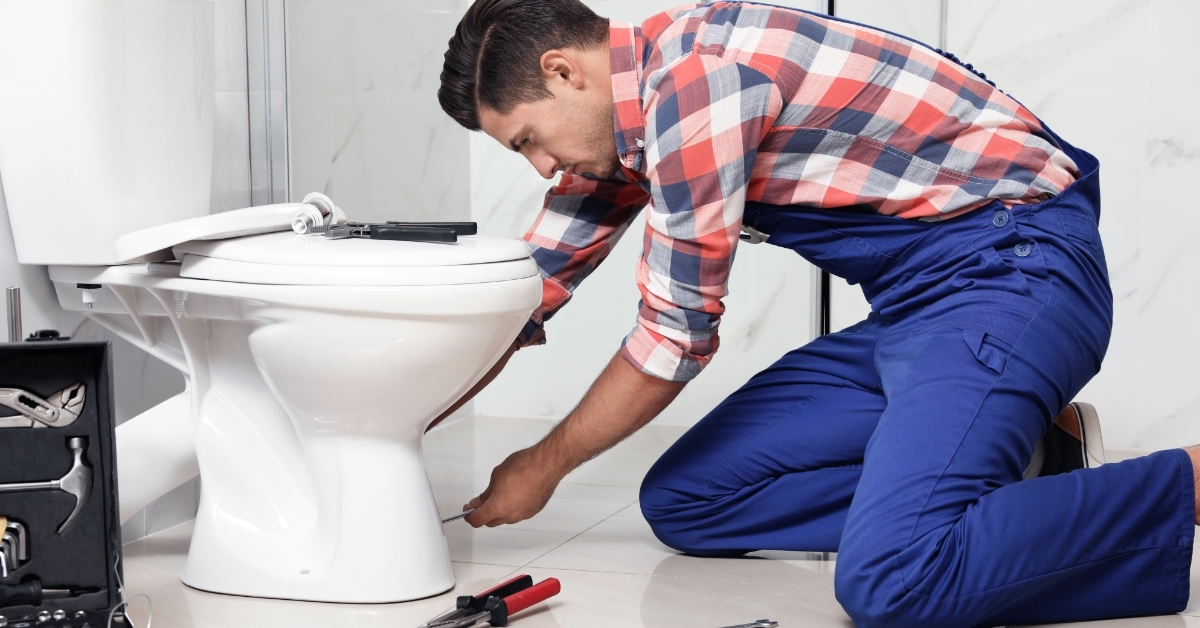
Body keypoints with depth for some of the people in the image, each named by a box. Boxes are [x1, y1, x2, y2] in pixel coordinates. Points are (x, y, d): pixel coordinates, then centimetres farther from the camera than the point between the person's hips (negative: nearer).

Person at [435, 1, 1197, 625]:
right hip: (913, 300, 10)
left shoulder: (694, 78, -17)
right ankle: (1015, 460, 4)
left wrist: (546, 465, 3)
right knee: (682, 502, 6)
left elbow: (677, 337, -12)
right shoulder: (629, 107, 12)